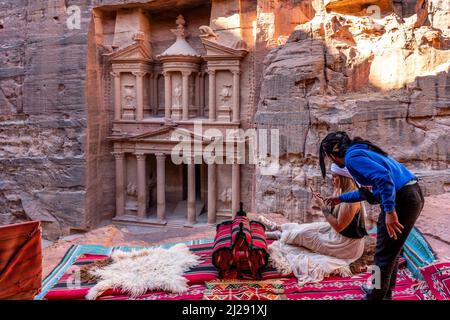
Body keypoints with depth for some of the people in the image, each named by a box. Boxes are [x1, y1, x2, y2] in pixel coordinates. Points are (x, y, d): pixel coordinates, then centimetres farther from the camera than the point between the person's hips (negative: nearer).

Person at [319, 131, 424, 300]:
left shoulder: (352, 157, -11)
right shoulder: (360, 151, 19)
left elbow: (383, 177, -27)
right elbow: (368, 189, 30)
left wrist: (389, 210, -26)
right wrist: (341, 198, 38)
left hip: (401, 200, -10)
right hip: (412, 194, 10)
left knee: (384, 254, 4)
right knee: (392, 250, 23)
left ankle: (375, 296, 20)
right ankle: (384, 292, 40)